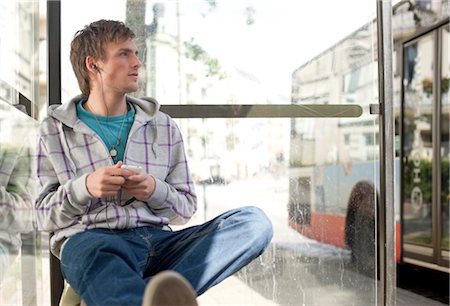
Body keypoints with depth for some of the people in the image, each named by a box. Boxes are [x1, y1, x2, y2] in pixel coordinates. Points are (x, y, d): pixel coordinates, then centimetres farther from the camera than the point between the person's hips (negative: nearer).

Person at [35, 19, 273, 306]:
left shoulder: (164, 126, 20)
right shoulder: (56, 129, 13)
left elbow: (187, 206, 19)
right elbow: (45, 215, 11)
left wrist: (155, 190, -4)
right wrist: (84, 187, -10)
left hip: (158, 238, 4)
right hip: (91, 239, -4)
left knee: (254, 221, -21)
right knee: (94, 255, -42)